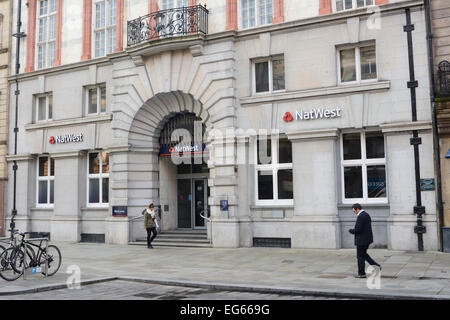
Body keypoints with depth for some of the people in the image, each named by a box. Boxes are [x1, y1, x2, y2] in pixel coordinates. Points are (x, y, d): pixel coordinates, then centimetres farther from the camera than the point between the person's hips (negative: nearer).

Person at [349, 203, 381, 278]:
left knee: (360, 257, 2)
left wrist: (351, 230, -7)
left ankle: (361, 274, 10)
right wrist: (355, 229, 10)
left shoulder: (360, 216, -21)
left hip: (362, 240, -10)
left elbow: (358, 229, -25)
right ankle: (376, 266, 16)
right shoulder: (367, 214, 11)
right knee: (364, 254, 22)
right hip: (368, 239, 10)